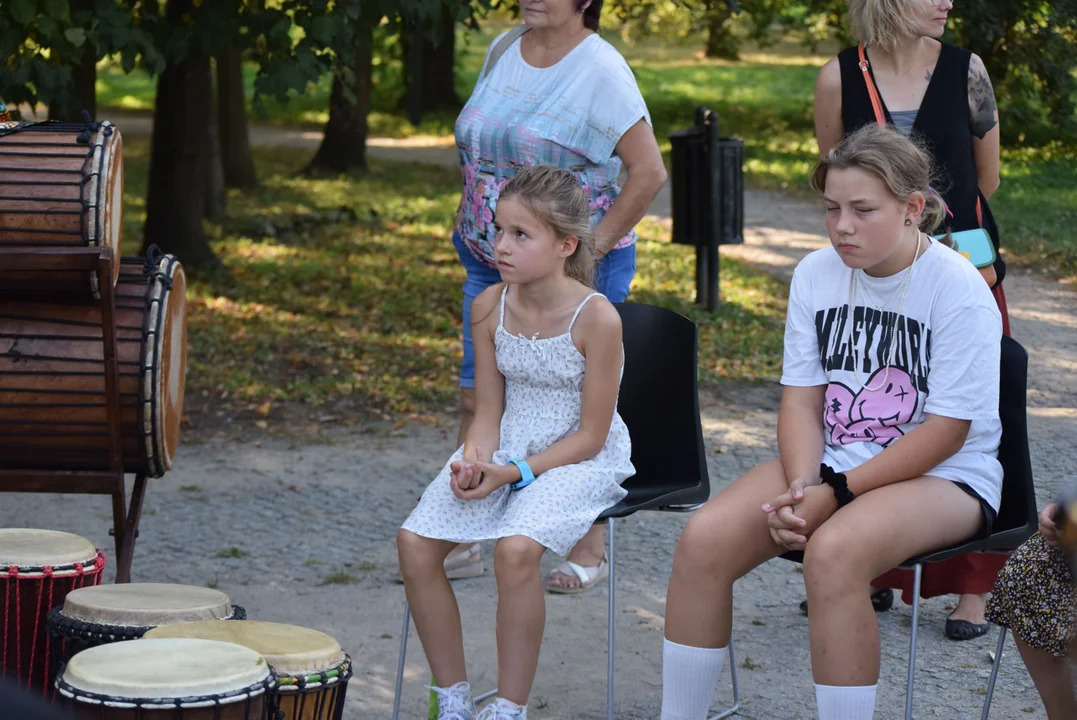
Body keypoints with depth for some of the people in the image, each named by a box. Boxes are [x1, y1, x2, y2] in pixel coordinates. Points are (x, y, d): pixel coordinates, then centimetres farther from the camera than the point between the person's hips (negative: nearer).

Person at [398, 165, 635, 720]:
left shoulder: (596, 318, -17)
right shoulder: (490, 307, -1)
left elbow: (590, 436, -13)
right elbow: (488, 413, 4)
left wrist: (514, 472, -20)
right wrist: (475, 460, -17)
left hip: (581, 460, -5)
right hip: (505, 450, 6)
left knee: (515, 548, -33)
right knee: (415, 541, -16)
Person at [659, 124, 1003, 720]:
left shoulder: (959, 291, -14)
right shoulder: (816, 274, 3)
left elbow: (945, 431, -16)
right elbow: (800, 399, 4)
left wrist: (834, 492, -21)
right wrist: (802, 486, -16)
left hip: (943, 477, -5)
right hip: (833, 460, 6)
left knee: (833, 552, -36)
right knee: (705, 539, -18)